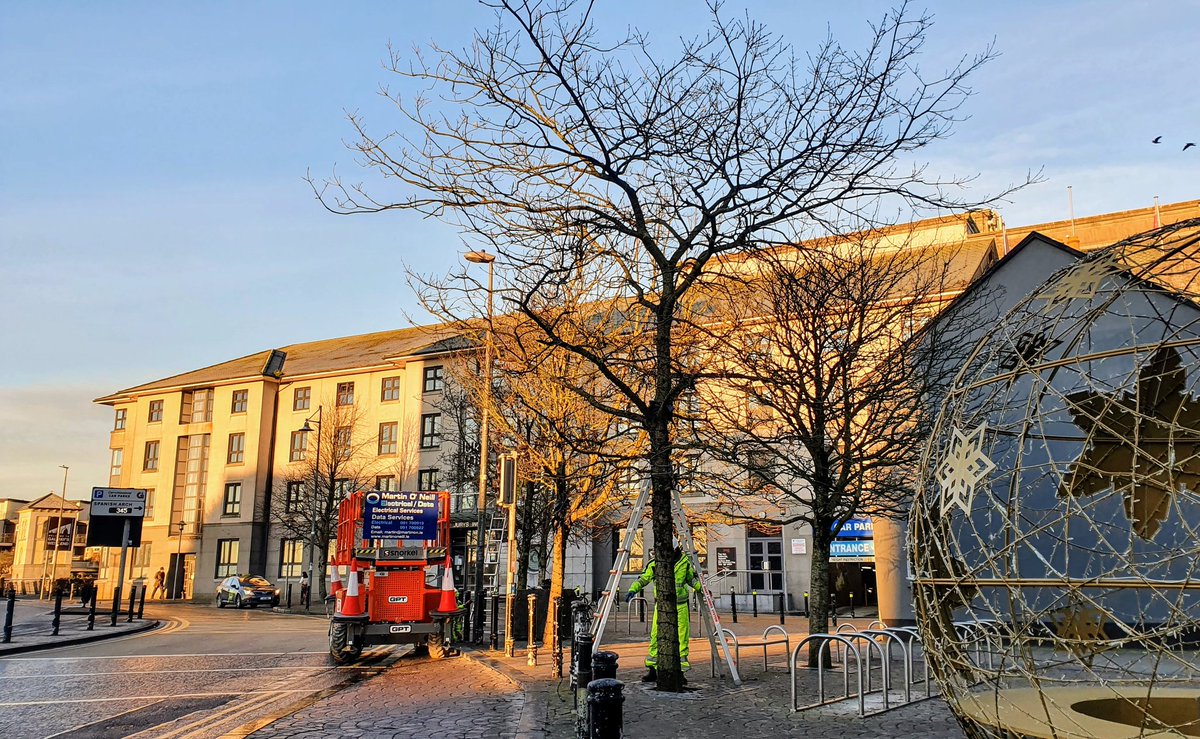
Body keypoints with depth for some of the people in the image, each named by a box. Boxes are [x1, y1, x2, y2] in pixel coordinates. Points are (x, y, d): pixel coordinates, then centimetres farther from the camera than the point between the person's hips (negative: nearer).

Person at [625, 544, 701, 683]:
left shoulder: (685, 562, -1)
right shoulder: (655, 563, -4)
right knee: (656, 638, 1)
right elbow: (643, 579, 8)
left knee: (681, 640, 1)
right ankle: (653, 670, 11)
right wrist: (633, 589, -6)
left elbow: (692, 579, 16)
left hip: (680, 607, 0)